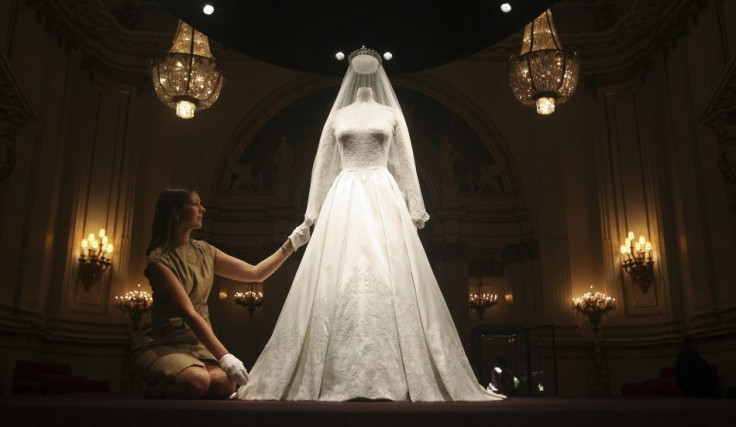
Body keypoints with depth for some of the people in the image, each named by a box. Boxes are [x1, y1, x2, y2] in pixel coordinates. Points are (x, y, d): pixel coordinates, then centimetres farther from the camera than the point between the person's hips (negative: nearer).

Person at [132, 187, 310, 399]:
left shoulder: (204, 251, 8)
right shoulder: (160, 260, -13)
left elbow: (256, 274, 9)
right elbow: (189, 314, -22)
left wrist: (290, 245, 2)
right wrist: (224, 356, -29)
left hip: (198, 344, 5)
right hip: (161, 345, -5)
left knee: (225, 382, -26)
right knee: (197, 380, -35)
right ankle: (156, 395, -1)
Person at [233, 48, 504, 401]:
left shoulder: (392, 114, 12)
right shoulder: (336, 116, 14)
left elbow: (407, 163, 9)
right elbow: (321, 164, 13)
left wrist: (415, 208, 2)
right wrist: (313, 210, 6)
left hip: (384, 198, -1)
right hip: (344, 199, 1)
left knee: (390, 280, -7)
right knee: (337, 280, -6)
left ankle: (394, 374, -1)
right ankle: (338, 376, 1)